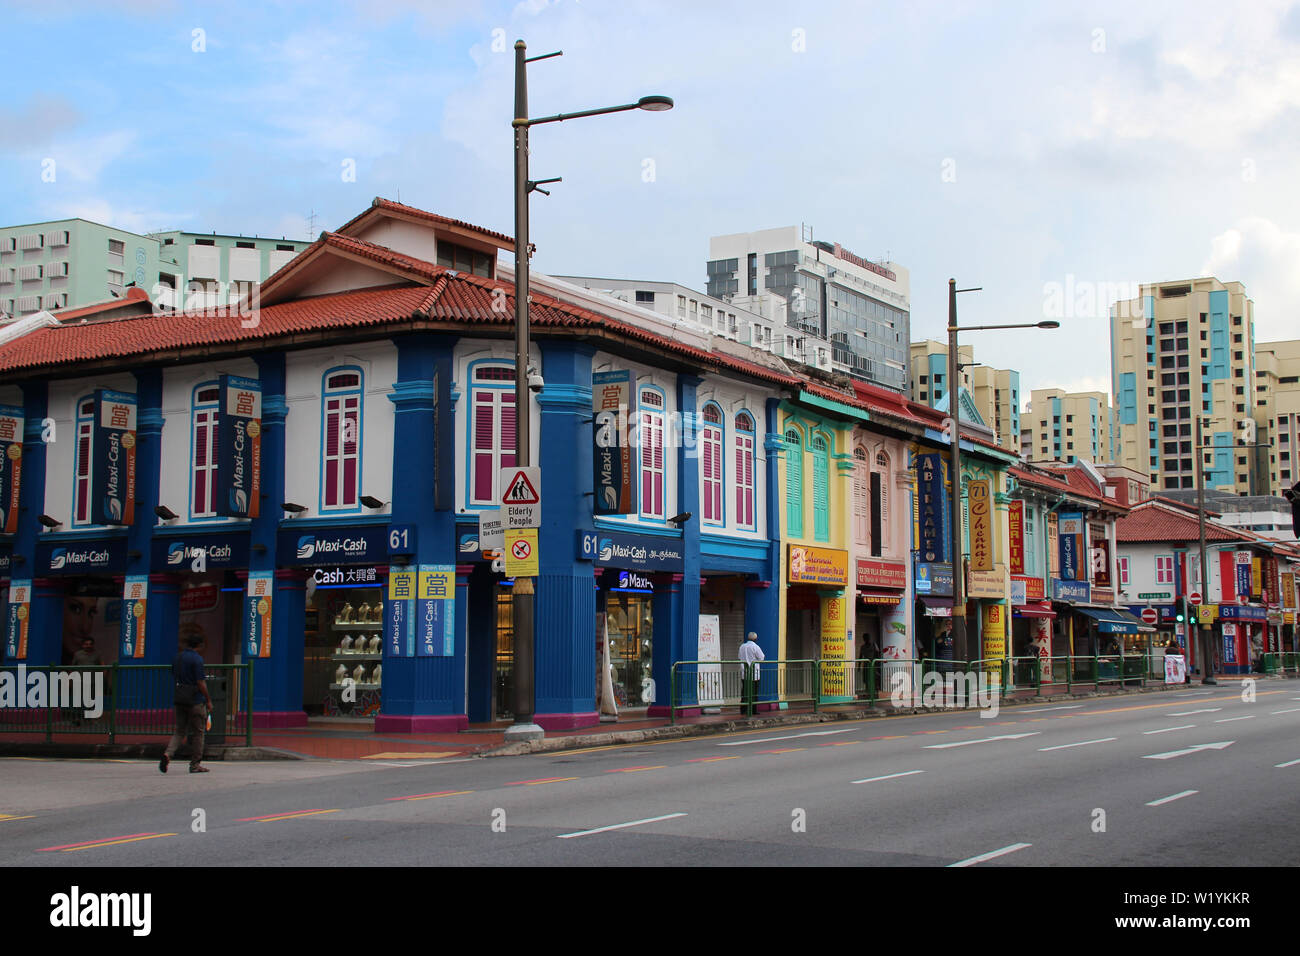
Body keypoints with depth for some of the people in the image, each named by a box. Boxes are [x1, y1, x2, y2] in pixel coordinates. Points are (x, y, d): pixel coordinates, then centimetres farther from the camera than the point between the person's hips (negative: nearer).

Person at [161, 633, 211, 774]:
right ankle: (195, 765, 8)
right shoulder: (197, 658, -13)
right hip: (195, 699, -6)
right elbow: (200, 683, -16)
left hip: (179, 698, 6)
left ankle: (168, 753, -13)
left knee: (180, 731, 11)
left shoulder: (178, 657, 10)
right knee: (197, 732, 4)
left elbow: (174, 677, 17)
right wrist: (208, 700, -8)